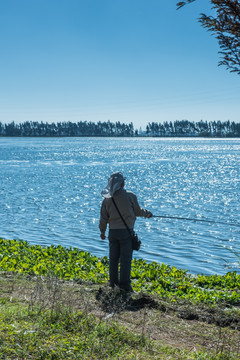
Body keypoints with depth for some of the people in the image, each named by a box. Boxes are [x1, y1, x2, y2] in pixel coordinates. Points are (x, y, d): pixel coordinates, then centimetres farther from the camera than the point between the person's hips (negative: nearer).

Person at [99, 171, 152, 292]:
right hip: (126, 231, -4)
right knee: (125, 258, -1)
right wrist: (147, 213, 24)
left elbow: (103, 217, 8)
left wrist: (102, 231, 22)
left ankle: (113, 283, 19)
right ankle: (124, 285, 0)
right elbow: (137, 211, 3)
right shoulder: (130, 196, -9)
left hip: (113, 232, 4)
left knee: (113, 258, 12)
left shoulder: (107, 199, 2)